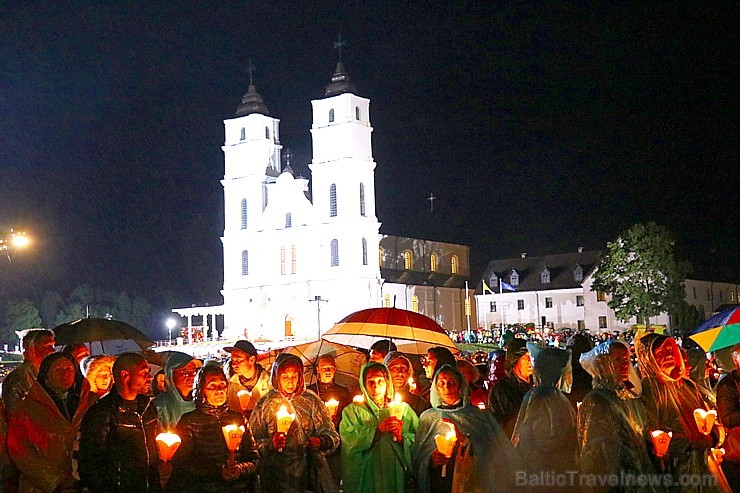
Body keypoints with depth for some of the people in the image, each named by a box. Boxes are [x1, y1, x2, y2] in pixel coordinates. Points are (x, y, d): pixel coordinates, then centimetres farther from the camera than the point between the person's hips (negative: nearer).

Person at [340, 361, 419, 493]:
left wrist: (401, 438, -20)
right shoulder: (353, 410, 4)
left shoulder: (404, 409, 7)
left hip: (395, 475, 1)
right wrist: (378, 430, -21)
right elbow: (349, 439, -14)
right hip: (366, 476, -1)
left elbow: (417, 441, -2)